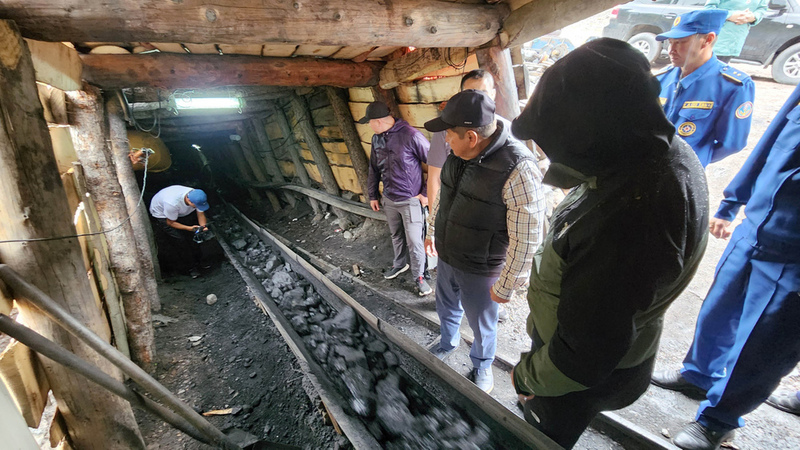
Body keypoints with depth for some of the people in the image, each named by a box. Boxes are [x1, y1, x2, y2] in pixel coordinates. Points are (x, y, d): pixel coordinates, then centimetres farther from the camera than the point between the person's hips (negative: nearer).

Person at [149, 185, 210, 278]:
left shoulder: (197, 197, -30)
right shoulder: (172, 203, -44)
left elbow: (201, 214, -15)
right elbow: (171, 222, -26)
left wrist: (203, 227, -34)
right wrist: (189, 228, -37)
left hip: (181, 212, 5)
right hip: (161, 214, -5)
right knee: (181, 239, -13)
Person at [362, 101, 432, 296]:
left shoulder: (410, 135, -20)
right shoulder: (377, 139, 3)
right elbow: (374, 169, 14)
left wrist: (426, 193, -13)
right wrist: (373, 195, 17)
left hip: (410, 200, -6)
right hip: (389, 199, 6)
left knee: (414, 242, 2)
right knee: (396, 236, 22)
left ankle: (419, 275, 22)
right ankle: (400, 264, 44)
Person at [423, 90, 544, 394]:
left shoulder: (518, 169, -30)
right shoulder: (459, 154, -7)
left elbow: (525, 240, -24)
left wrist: (505, 287, -16)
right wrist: (432, 231, 19)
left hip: (479, 271, -6)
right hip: (446, 256, 6)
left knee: (482, 326, 20)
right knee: (446, 308, 29)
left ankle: (482, 366, 50)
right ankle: (447, 343, 60)